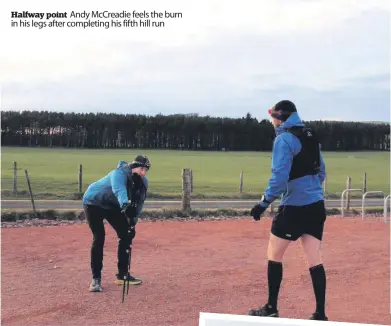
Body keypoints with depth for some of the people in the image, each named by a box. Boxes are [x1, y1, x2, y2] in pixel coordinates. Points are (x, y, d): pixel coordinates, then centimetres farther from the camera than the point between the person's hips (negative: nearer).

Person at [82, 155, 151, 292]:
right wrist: (125, 204, -75)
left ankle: (122, 274, 14)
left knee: (126, 235, 1)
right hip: (94, 202, -7)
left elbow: (138, 204, -6)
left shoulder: (143, 182, -12)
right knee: (99, 238, -16)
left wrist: (132, 222, -17)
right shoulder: (120, 173, -35)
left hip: (113, 205, 7)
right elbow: (119, 189, -56)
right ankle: (96, 278, -6)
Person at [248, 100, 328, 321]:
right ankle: (320, 314, 6)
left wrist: (265, 203, -15)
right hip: (316, 205, 7)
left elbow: (280, 176, -20)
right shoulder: (311, 136, 13)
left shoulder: (284, 139, -11)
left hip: (294, 207, -7)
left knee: (274, 254, 8)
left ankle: (271, 308, 14)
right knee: (315, 260, 6)